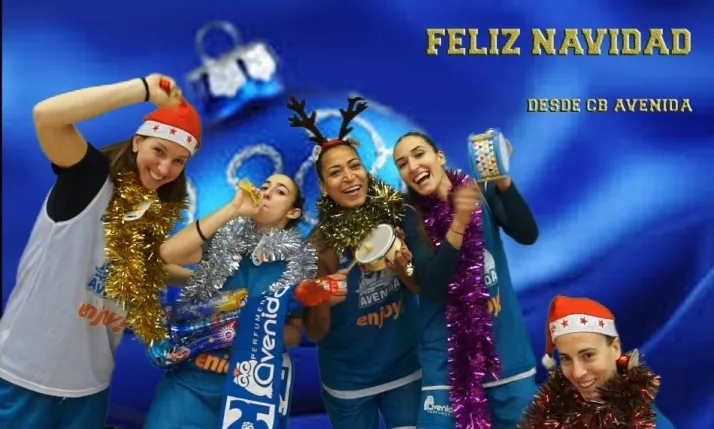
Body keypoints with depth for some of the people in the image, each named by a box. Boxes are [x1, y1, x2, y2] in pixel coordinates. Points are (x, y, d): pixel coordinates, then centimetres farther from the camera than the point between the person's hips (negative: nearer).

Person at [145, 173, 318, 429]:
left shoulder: (298, 263, 1)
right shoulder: (225, 239, 1)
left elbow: (294, 332, 5)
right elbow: (169, 252, -18)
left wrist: (256, 330, -15)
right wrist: (232, 209, -17)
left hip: (252, 384, 0)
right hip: (191, 377, 0)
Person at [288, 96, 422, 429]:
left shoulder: (396, 217, -12)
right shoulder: (319, 242, -18)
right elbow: (315, 333, -11)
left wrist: (404, 270, -21)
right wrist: (321, 301, -32)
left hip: (406, 367, 2)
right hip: (348, 379, -2)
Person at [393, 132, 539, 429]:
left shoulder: (482, 192, -2)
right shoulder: (412, 218, -4)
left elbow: (527, 235, -14)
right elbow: (431, 285, -16)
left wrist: (502, 180, -28)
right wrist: (459, 222, -28)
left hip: (505, 346, 1)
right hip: (448, 355, -1)